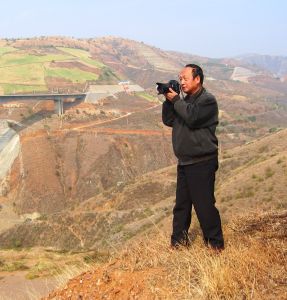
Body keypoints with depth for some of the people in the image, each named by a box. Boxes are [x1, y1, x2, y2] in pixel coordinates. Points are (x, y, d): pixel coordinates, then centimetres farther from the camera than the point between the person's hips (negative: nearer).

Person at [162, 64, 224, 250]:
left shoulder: (208, 100, -10)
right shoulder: (185, 101, 15)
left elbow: (192, 118, -24)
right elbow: (169, 121, 10)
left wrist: (175, 100, -14)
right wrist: (169, 101, -2)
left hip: (202, 162, -8)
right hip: (184, 162, 8)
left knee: (204, 204, -5)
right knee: (181, 204, 14)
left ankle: (215, 243, 9)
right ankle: (179, 240, 25)